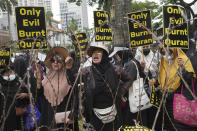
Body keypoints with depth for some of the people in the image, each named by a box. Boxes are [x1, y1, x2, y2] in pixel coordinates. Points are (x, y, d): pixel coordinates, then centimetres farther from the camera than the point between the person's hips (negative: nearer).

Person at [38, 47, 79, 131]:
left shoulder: (68, 77, -3)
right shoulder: (47, 78, 10)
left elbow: (74, 97, -8)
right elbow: (41, 97, 14)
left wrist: (72, 116, -15)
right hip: (49, 117, 4)